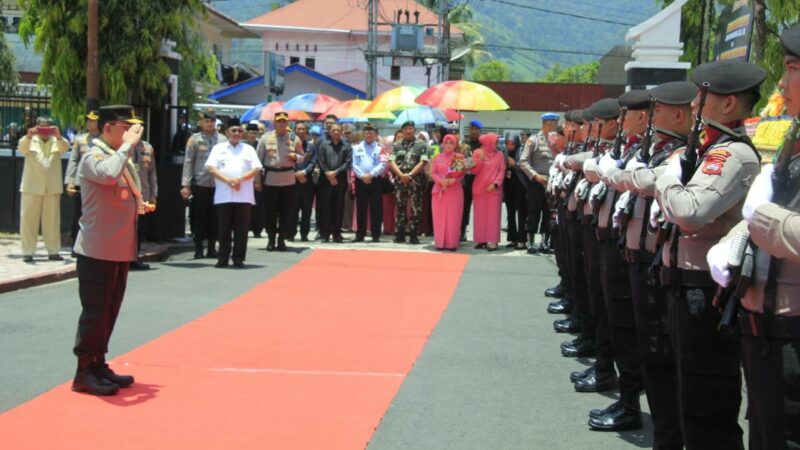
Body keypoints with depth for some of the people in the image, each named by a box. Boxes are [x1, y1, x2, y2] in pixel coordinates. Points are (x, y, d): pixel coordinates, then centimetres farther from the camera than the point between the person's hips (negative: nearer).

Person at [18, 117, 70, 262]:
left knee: (52, 220, 4)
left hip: (52, 187, 1)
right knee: (29, 219, -2)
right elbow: (22, 148, -12)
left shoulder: (57, 141, 12)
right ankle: (28, 252, 0)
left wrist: (58, 136, -30)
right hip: (32, 187, -1)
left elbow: (65, 147, -9)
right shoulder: (30, 141, 9)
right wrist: (28, 137, -33)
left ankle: (53, 251, 9)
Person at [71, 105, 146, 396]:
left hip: (120, 250, 9)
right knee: (95, 311, -6)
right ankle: (85, 372, 1)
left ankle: (98, 365, 23)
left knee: (109, 310, 14)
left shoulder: (122, 157, 15)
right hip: (97, 251, -9)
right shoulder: (94, 157, -13)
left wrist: (139, 206, 8)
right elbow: (108, 175, -37)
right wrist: (128, 144, -25)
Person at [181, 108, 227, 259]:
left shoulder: (223, 140, 9)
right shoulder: (195, 139, 2)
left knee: (215, 218, 7)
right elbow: (188, 162, -1)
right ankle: (198, 249, 8)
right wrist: (186, 185, -7)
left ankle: (212, 248, 15)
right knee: (199, 217, 1)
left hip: (218, 184, 2)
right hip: (200, 184, -2)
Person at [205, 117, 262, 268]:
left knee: (241, 228, 1)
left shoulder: (248, 149, 13)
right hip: (223, 196, 0)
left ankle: (238, 258, 7)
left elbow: (256, 169, 4)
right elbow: (211, 168, -1)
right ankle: (223, 258, 9)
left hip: (244, 196, 1)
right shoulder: (218, 148, 10)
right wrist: (228, 180, -14)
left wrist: (240, 179, -12)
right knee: (224, 228, 2)